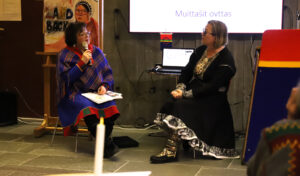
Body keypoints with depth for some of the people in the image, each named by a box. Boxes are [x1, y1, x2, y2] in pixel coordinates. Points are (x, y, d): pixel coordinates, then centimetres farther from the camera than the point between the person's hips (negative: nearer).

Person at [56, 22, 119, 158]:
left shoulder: (96, 51, 15)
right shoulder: (65, 55, 5)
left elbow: (108, 73, 16)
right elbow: (66, 78, -6)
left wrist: (104, 85, -4)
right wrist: (82, 63, -12)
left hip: (97, 93, 3)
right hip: (76, 94, -3)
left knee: (109, 106, -30)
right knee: (87, 107, -36)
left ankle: (104, 146, -26)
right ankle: (108, 145, -38)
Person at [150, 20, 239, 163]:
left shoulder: (226, 60, -14)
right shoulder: (200, 51, 10)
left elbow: (212, 87, -20)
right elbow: (187, 71, 12)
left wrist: (185, 94, -22)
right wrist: (180, 88, -8)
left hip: (212, 102, -7)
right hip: (193, 95, 7)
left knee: (179, 108, -29)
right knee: (170, 104, -20)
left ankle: (171, 151, -27)